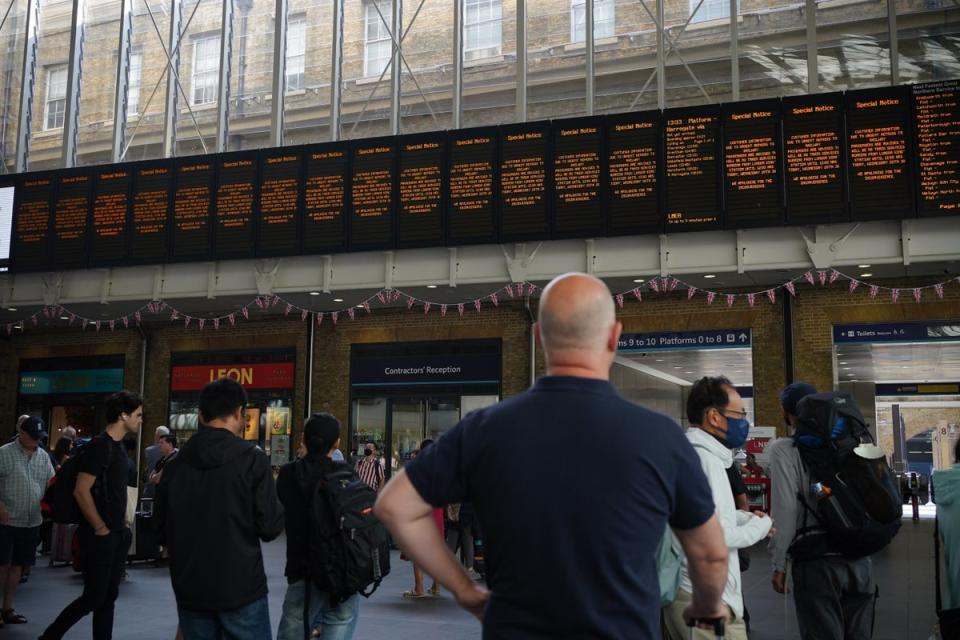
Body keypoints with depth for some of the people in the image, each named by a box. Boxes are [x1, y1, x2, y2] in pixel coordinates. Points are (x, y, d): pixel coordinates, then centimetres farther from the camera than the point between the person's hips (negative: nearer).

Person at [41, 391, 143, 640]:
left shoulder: (118, 446, 11)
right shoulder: (100, 446, -16)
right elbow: (81, 491, -21)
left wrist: (120, 526, 14)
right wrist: (100, 529, -16)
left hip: (117, 534, 9)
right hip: (99, 535, -9)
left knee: (108, 597, 10)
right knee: (93, 597, -1)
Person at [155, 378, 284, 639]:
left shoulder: (175, 464, 2)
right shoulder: (252, 458, -10)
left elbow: (161, 528, 10)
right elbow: (270, 527, -12)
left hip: (190, 589, 4)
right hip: (241, 587, -4)